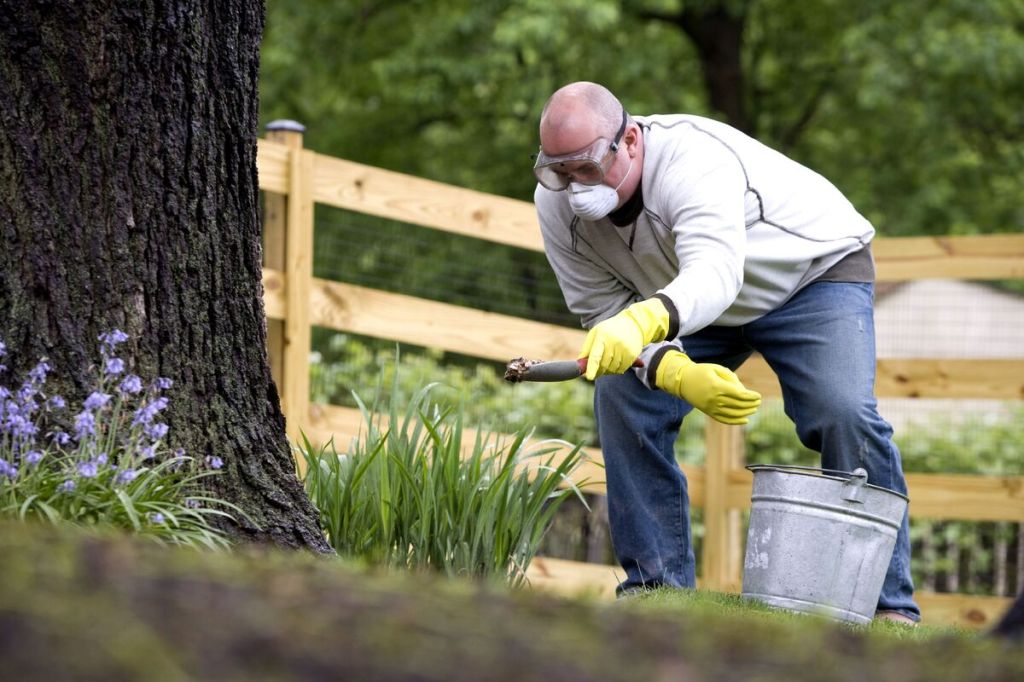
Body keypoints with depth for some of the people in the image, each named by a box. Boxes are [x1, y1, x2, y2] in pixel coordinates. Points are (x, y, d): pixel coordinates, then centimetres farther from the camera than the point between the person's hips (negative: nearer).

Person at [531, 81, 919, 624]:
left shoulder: (695, 160, -40)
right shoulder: (556, 204, -20)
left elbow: (714, 274, -56)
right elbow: (603, 312, -14)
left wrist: (642, 321, -77)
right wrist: (679, 373, -32)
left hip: (816, 271, -6)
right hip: (688, 308, 6)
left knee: (844, 412, -26)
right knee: (622, 396, -15)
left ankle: (887, 603, -14)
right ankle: (656, 583, -5)